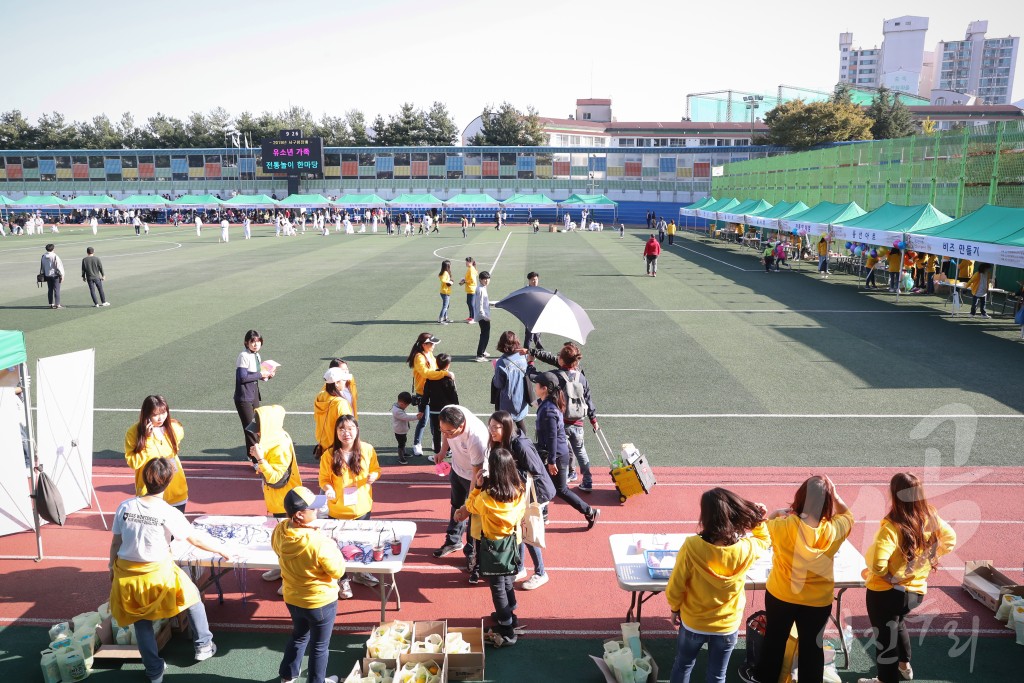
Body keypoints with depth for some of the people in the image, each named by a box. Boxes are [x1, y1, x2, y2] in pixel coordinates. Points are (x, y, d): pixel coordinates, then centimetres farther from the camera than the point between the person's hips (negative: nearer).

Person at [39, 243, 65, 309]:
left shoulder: (43, 257, 5)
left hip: (47, 276, 6)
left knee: (50, 290, 13)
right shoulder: (55, 257, -16)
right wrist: (61, 275, -8)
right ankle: (57, 304, -3)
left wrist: (42, 275, 23)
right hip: (55, 275, -6)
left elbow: (41, 267, 14)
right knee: (57, 290, -2)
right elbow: (59, 267, -14)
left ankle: (51, 304, 18)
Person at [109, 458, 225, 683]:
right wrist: (220, 550, 7)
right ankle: (203, 646, 34)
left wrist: (112, 570, 18)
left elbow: (115, 544, 2)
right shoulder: (168, 513, -18)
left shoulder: (124, 507, -8)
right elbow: (196, 539, -9)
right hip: (157, 575, -3)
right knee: (192, 595, 24)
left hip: (126, 575, 3)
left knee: (141, 621, 22)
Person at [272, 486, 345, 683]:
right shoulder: (318, 542, -36)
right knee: (320, 645, 20)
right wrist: (333, 547, -8)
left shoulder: (279, 531, -17)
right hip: (320, 602, -6)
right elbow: (338, 571, -22)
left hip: (292, 598, 6)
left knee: (299, 636, 32)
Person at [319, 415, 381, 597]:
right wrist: (328, 489, -26)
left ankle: (360, 572, 44)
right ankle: (342, 580, 30)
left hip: (362, 507, 2)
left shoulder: (367, 450, -9)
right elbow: (324, 479, -6)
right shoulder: (329, 455, -13)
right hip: (338, 509, -2)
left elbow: (376, 469, 3)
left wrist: (373, 476, -19)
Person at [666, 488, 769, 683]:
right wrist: (760, 520, -9)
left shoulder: (692, 546, -30)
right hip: (728, 625, 1)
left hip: (693, 622, -1)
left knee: (683, 666, 25)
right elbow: (764, 541, 5)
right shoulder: (746, 549, -22)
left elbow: (675, 588, -17)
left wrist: (675, 609, 2)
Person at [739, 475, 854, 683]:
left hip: (781, 595, 0)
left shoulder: (784, 526, -27)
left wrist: (780, 512, 3)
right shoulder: (834, 530, -21)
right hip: (818, 600, 0)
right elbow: (847, 515, 2)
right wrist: (834, 493, -8)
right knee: (812, 644, 19)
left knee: (775, 638, 22)